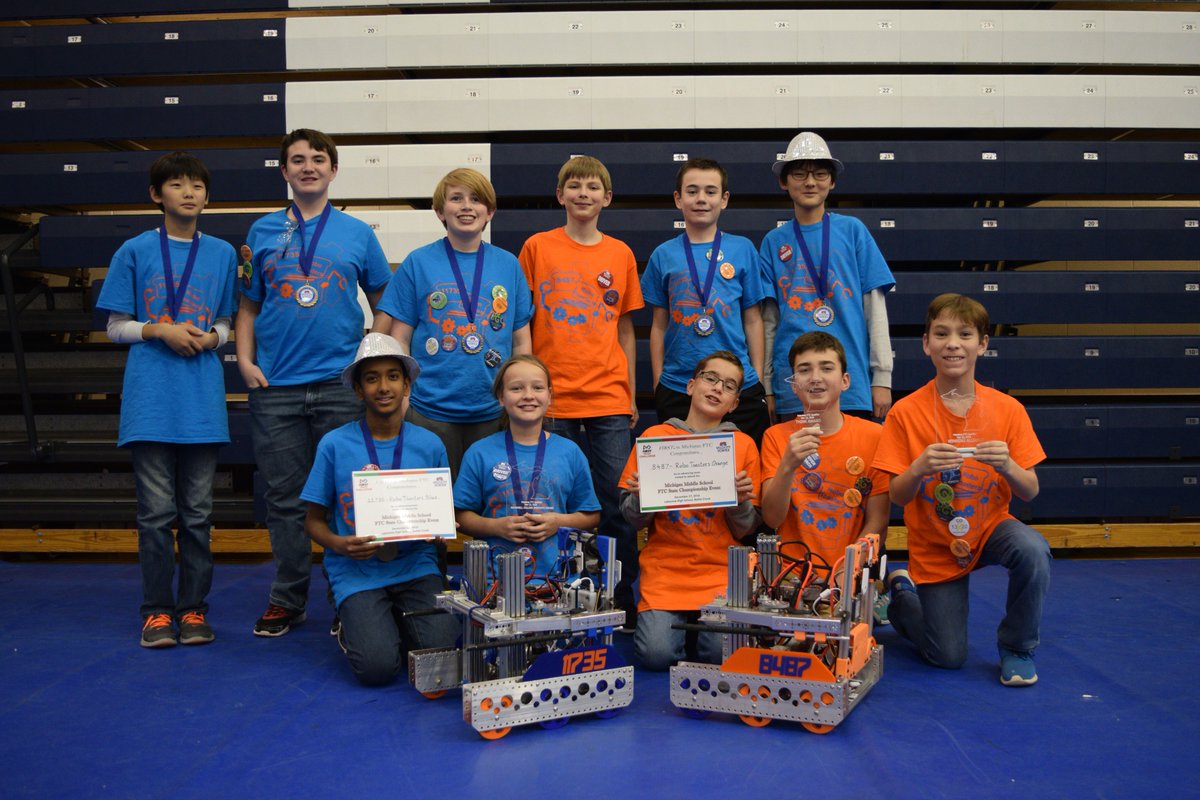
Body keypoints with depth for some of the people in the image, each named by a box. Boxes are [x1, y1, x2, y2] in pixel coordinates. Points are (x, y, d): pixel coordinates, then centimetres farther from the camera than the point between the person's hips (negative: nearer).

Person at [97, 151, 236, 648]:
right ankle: (157, 610, 13)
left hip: (202, 399, 2)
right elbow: (116, 327, 6)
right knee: (156, 510, 1)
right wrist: (160, 330, -11)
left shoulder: (222, 253, 10)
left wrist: (211, 337, -7)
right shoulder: (135, 252, 4)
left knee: (198, 510, 6)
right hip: (151, 397, -1)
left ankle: (194, 607, 16)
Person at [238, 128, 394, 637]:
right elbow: (248, 306, 13)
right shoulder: (263, 232, 9)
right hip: (275, 386, 1)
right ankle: (287, 600, 20)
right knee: (285, 498, 7)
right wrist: (245, 359, 0)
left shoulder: (357, 233, 7)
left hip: (341, 385, -1)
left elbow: (383, 303, 12)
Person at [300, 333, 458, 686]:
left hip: (416, 567, 2)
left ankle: (399, 621, 14)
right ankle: (353, 629, 15)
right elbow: (314, 520, 4)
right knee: (378, 667, -20)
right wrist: (340, 544, -17)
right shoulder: (334, 444, -2)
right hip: (357, 573, -1)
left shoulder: (430, 445, 4)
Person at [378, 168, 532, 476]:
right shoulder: (417, 263, 1)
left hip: (493, 412, 2)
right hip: (431, 411, -2)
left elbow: (521, 340, 9)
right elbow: (400, 340, 1)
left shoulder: (509, 265, 6)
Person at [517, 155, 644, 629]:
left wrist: (631, 394, 12)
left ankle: (622, 600, 16)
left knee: (617, 503, 2)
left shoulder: (620, 254, 10)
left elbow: (625, 329, 14)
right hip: (553, 399, -1)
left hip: (609, 402, 1)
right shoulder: (537, 248, 4)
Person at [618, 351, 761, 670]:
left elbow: (746, 530, 8)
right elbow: (633, 518, 8)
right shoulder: (654, 436, 6)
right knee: (656, 654, -19)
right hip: (665, 569, 0)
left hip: (721, 571, 0)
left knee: (725, 653, -20)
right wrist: (642, 497, -13)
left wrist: (741, 501, -12)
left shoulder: (743, 445, 7)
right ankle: (672, 621, 12)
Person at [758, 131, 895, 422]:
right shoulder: (774, 242, 8)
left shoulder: (853, 230, 5)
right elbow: (769, 320, 9)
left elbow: (875, 308, 3)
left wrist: (882, 378, -2)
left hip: (853, 384, -1)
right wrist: (765, 387, 7)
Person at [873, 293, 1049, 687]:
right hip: (935, 547, -1)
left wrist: (1007, 466, -27)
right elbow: (897, 496, -11)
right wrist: (919, 469, -32)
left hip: (991, 527, 1)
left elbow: (1030, 492, -6)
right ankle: (900, 591, 29)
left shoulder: (1007, 409, -8)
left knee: (1032, 549, -33)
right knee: (949, 657, -2)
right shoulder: (906, 412, -12)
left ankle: (1017, 646, -6)